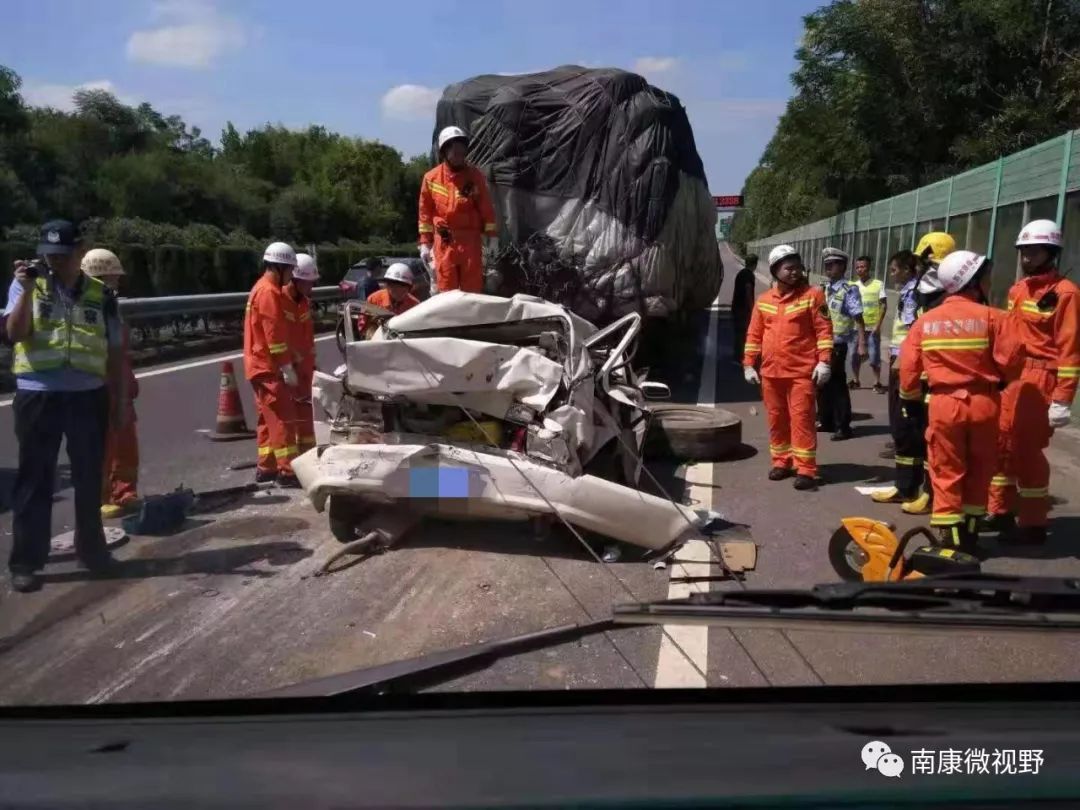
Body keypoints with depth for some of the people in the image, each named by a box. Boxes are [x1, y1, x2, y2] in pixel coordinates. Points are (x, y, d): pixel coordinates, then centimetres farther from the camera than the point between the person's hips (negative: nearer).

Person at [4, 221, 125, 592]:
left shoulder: (101, 294, 7)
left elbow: (113, 352, 11)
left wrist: (120, 400, 10)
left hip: (88, 396, 2)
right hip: (38, 396, -2)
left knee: (89, 478, 11)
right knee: (35, 480, 3)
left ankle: (91, 547, 26)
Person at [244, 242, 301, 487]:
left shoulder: (263, 289, 19)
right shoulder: (270, 292, -14)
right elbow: (275, 335, -20)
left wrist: (286, 365, 22)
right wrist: (287, 368, -19)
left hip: (262, 365, 11)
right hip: (268, 366, -11)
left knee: (269, 418, 14)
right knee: (283, 417, -10)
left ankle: (265, 467, 20)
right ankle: (287, 471, -9)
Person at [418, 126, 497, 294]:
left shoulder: (475, 175, 1)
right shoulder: (431, 178, 2)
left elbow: (486, 207, 4)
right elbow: (425, 212, 7)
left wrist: (491, 235, 2)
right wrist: (425, 242, 4)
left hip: (471, 239, 0)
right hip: (443, 242, 0)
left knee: (473, 289, 4)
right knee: (446, 290, 3)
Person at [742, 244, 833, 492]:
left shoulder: (812, 295, -3)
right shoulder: (764, 300, 9)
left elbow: (824, 330, -6)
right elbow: (754, 335, 13)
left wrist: (824, 361, -13)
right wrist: (749, 364, 7)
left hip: (802, 371, -4)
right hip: (771, 371, 5)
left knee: (801, 418, -6)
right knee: (776, 418, 12)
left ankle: (806, 470, -3)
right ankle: (781, 462, 25)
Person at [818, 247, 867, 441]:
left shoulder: (849, 290, -10)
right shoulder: (824, 289, 11)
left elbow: (859, 319, -15)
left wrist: (861, 345, -21)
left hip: (836, 345, -7)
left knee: (837, 385, -1)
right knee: (822, 384, 14)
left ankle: (843, 427, 9)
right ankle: (826, 422, 27)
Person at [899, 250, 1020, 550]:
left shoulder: (925, 320, 1)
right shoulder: (989, 316, -7)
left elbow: (908, 364, 3)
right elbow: (1010, 358, -9)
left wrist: (910, 394, 21)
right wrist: (993, 379, 13)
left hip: (944, 403, 1)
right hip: (983, 403, -1)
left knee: (947, 471, 8)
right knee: (979, 470, 15)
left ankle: (949, 537, 6)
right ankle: (969, 533, 24)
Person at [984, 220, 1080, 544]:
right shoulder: (1018, 289, 16)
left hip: (1038, 381, -7)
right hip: (1010, 378, 8)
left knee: (1028, 450, -3)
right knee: (1002, 444, 11)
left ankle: (1033, 524, 9)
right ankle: (1001, 511, 25)